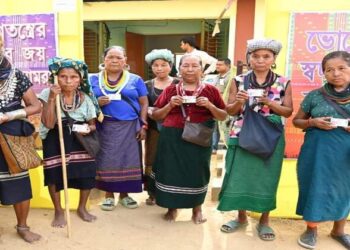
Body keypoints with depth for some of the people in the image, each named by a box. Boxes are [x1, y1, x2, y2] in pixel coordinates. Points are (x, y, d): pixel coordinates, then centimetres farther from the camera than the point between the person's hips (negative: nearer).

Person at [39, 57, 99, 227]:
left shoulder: (85, 98, -5)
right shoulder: (48, 94, -12)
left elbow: (93, 125, 2)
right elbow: (49, 124, -22)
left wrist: (88, 128, -22)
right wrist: (52, 98, -29)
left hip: (80, 139, 2)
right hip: (55, 140, -2)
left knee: (87, 172, -3)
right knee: (54, 174, -2)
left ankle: (82, 208, 23)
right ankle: (59, 212, 23)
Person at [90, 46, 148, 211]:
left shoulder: (135, 80, 5)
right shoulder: (94, 80, 7)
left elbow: (144, 104, 5)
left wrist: (143, 124, -3)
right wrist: (97, 103, -12)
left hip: (129, 127, 0)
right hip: (105, 127, 0)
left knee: (128, 159, 3)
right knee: (107, 160, 3)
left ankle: (124, 194, 20)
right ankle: (109, 195, 19)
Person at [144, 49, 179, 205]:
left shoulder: (178, 84, 1)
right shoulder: (147, 85, 8)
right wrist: (148, 111, -12)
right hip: (153, 128, 2)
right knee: (151, 161, 6)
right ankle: (152, 193, 21)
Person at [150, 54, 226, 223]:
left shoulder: (210, 90, 3)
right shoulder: (170, 90, 6)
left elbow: (223, 116, 6)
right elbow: (156, 116, 8)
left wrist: (209, 105, -11)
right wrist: (170, 105, -9)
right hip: (172, 139, 1)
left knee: (197, 173, 5)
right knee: (171, 172, 4)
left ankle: (197, 209, 28)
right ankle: (172, 208, 26)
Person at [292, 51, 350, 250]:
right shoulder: (315, 96, -1)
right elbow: (296, 121, 7)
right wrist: (313, 123, -13)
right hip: (317, 151, -1)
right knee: (315, 187, 5)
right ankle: (311, 229, 26)